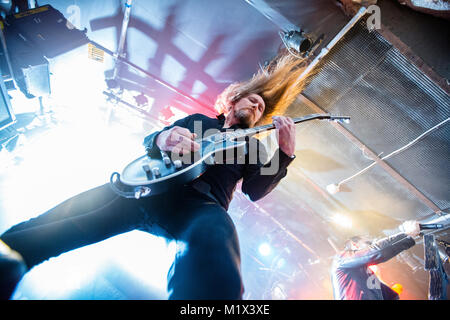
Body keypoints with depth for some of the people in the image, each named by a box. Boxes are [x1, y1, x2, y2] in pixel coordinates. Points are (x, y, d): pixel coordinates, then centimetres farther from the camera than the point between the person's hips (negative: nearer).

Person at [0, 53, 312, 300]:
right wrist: (162, 138, -7)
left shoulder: (250, 145, 27)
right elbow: (148, 140, 19)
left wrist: (284, 155, -5)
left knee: (218, 280, -39)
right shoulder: (197, 120, 29)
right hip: (149, 187, 3)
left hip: (200, 203, -2)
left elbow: (255, 190, 10)